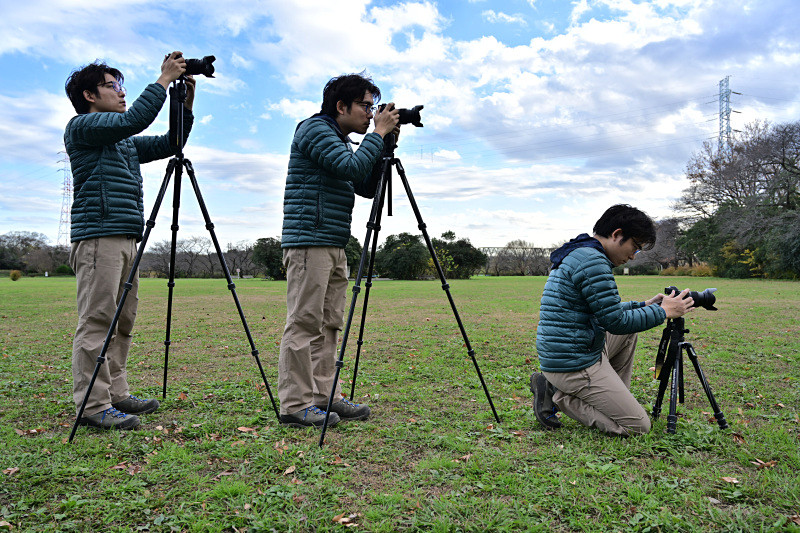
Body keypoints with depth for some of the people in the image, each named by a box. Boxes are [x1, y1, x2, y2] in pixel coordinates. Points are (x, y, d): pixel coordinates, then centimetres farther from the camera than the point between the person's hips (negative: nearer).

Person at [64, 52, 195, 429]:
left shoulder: (125, 141, 25)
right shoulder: (81, 126, 0)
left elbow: (167, 144, 21)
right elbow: (134, 119, -14)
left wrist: (186, 103, 12)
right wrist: (163, 80, -7)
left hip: (126, 238, 9)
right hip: (98, 237, -9)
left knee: (121, 322, 9)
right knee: (96, 321, -9)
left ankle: (115, 394, 16)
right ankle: (92, 405, -6)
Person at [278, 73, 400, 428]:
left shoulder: (342, 141, 24)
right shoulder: (315, 128, -5)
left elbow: (367, 188, 19)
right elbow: (351, 167, -17)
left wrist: (384, 145, 10)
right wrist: (379, 133, -6)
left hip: (334, 245, 10)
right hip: (309, 243, -10)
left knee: (330, 324, 8)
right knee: (304, 323, -9)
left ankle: (325, 396, 15)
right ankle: (295, 405, -3)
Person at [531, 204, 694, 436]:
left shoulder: (577, 255, 15)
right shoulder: (592, 261, -18)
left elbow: (605, 310, 26)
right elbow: (615, 322, -17)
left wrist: (643, 306, 17)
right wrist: (663, 312, -6)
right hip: (574, 365, -10)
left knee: (629, 331, 26)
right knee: (638, 426, -3)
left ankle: (614, 398, 21)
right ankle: (560, 397, -3)